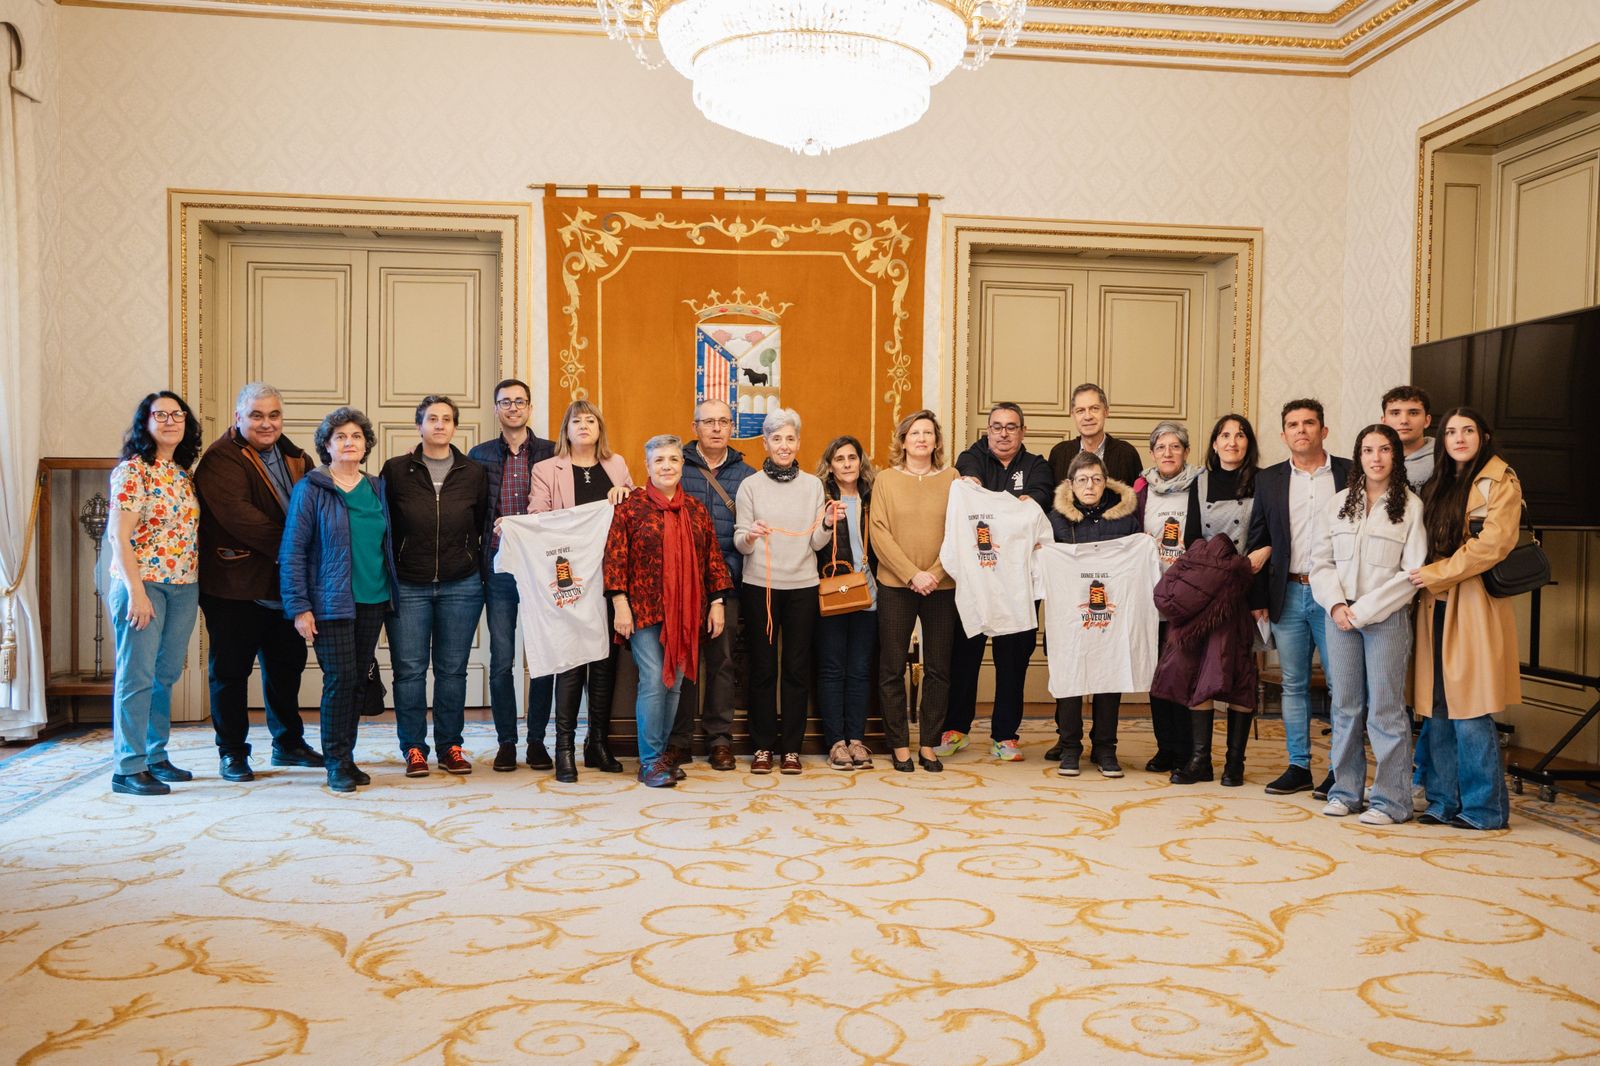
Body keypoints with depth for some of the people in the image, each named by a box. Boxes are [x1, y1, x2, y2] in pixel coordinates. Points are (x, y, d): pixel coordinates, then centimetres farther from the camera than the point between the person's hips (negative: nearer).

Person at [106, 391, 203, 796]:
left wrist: (195, 586, 10)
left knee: (166, 675, 12)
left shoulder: (182, 474, 13)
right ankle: (129, 769, 2)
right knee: (137, 676, -4)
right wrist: (136, 591, -18)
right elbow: (118, 535, -13)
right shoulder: (132, 471, -8)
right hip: (144, 584, -7)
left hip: (183, 586, 7)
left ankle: (156, 758, 22)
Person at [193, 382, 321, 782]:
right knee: (231, 669, 3)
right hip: (235, 582, -7)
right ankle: (232, 753, 15)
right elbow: (237, 515, -23)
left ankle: (288, 743, 30)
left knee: (287, 664, 16)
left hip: (285, 583, 7)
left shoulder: (295, 458, 12)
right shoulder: (221, 459, -10)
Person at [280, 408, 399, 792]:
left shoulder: (378, 488, 11)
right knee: (340, 679, -7)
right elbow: (293, 551, -6)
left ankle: (346, 757, 20)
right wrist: (298, 607, -11)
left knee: (359, 680, 8)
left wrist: (393, 593, 10)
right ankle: (337, 764, 5)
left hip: (373, 602, 5)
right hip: (331, 602, -5)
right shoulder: (311, 489, -3)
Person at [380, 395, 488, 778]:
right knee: (409, 671, 1)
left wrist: (481, 573, 5)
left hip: (461, 586, 1)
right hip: (408, 586, -1)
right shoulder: (396, 470, 1)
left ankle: (450, 747, 18)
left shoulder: (473, 473, 5)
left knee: (453, 671, 7)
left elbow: (483, 528, 10)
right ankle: (414, 749, 12)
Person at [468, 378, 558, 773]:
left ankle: (537, 740, 14)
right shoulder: (480, 455, 10)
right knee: (501, 659, 3)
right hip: (499, 568, 1)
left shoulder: (552, 453, 5)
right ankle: (506, 741, 14)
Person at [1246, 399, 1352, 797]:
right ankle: (1298, 767, 17)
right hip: (1287, 595, 3)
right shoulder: (1269, 480, 9)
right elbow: (1257, 542, 11)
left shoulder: (1350, 474, 1)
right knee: (1293, 685, 9)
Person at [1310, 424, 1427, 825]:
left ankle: (1391, 800, 7)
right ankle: (1345, 791, 18)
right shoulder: (1339, 504, 10)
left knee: (1385, 709, -2)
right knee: (1346, 706, 9)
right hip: (1341, 617, 4)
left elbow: (1412, 573, -7)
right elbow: (1321, 560, 9)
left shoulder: (1411, 506, -2)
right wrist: (1337, 605, -6)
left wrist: (1364, 610, -11)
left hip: (1387, 618, -4)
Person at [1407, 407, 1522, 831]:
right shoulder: (1437, 485, 19)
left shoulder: (1499, 481, -2)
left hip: (1474, 608, -6)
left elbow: (1494, 542, -13)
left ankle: (1484, 808, 5)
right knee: (1436, 709, 6)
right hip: (1435, 607, 7)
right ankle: (1444, 802, 15)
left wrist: (1438, 573, -12)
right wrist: (1423, 577, 6)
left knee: (1470, 713, -6)